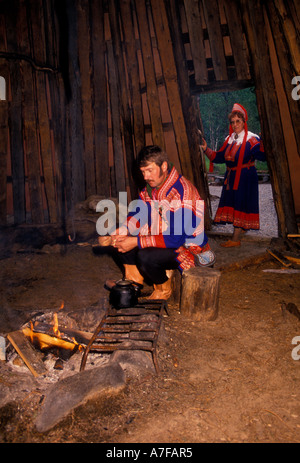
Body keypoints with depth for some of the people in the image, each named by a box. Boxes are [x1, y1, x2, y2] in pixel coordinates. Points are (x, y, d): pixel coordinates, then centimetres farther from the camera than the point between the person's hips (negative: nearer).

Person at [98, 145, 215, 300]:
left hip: (189, 250, -8)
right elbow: (137, 217, 5)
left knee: (145, 257, -32)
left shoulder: (183, 192, -27)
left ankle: (164, 289, -1)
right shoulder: (150, 189, 1)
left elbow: (175, 239, -31)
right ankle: (134, 283, 14)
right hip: (162, 242, 8)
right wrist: (113, 235, -13)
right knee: (121, 241, -1)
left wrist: (136, 242, -31)